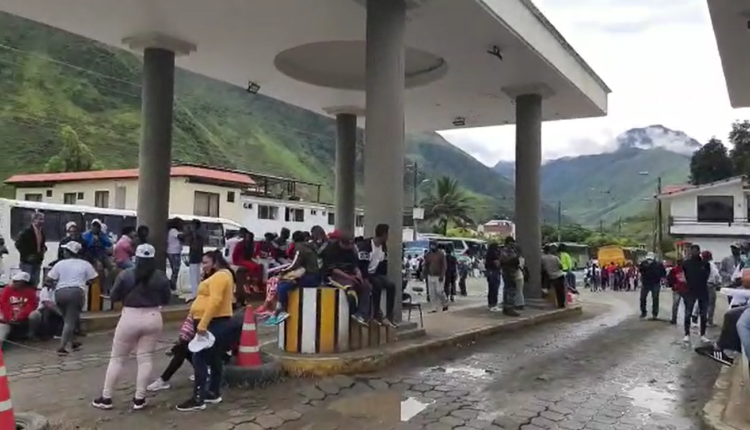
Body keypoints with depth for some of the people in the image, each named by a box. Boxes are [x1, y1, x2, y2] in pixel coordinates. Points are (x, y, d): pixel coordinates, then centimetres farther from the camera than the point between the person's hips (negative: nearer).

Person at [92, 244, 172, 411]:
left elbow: (113, 297, 1)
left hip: (130, 318, -1)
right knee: (146, 358, 7)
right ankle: (139, 399, 9)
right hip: (152, 318, 1)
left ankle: (106, 398, 16)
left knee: (117, 358, 11)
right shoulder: (161, 276, -3)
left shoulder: (125, 275, -8)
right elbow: (166, 299, 7)